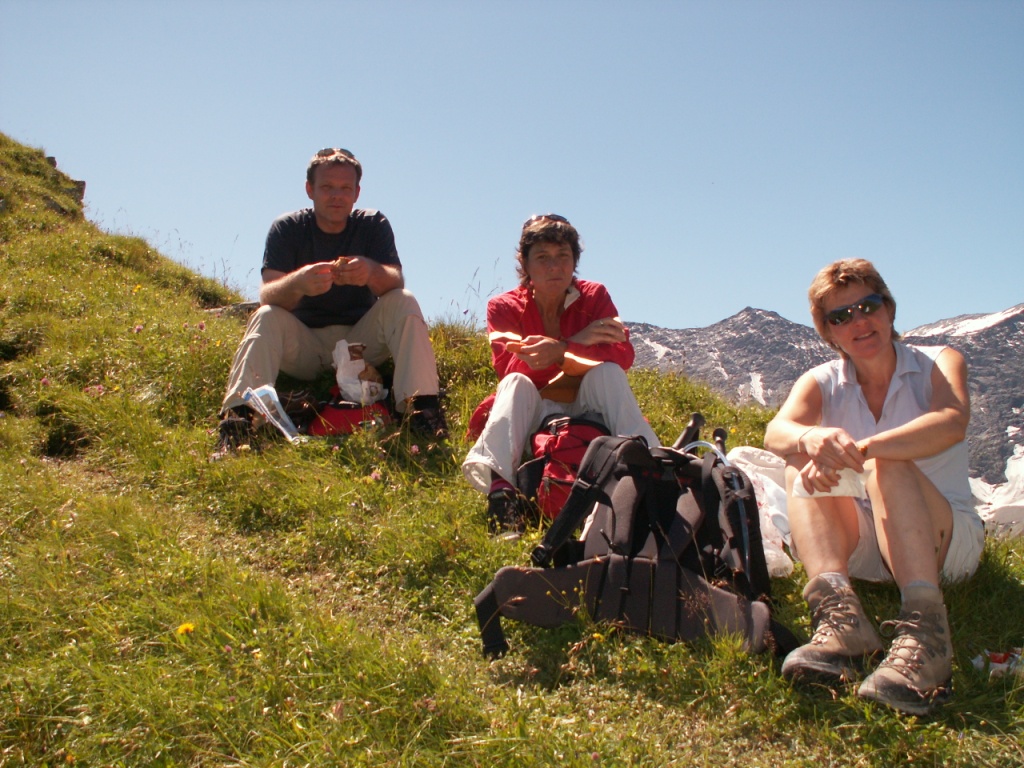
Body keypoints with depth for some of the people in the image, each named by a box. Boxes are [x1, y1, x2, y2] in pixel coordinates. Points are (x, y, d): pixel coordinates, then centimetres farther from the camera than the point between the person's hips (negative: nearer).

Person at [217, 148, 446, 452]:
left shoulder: (373, 224, -3)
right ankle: (239, 415, -35)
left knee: (404, 304, -23)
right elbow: (267, 296, -20)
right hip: (304, 343, 0)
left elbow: (396, 282, -19)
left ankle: (420, 405, -32)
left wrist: (372, 272, -44)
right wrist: (298, 282, -44)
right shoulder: (287, 228, -6)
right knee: (266, 317, -26)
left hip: (361, 341, 0)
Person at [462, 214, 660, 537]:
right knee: (516, 383, -30)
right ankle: (500, 486, -51)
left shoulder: (594, 296, 3)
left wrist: (561, 350, -32)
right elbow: (509, 367, -19)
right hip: (531, 418, -1)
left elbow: (623, 354, -14)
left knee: (607, 371, -25)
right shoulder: (504, 306, -1)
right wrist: (580, 341, -29)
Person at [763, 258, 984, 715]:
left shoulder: (940, 364, -1)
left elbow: (952, 424, -25)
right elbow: (777, 433, -18)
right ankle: (838, 610, -45)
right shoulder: (821, 383, 5)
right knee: (800, 469, -23)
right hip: (859, 549, 3)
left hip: (948, 541, -2)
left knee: (886, 464, -30)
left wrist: (858, 450, -41)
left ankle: (924, 627, -48)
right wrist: (812, 439, -43)